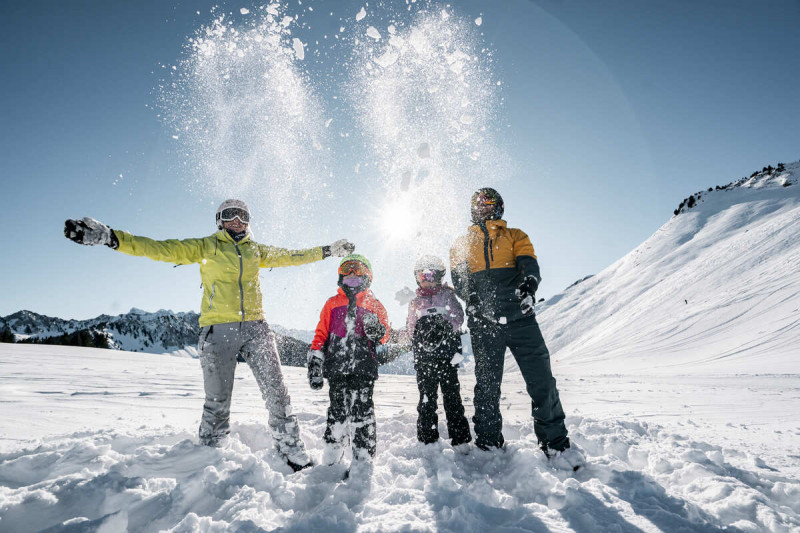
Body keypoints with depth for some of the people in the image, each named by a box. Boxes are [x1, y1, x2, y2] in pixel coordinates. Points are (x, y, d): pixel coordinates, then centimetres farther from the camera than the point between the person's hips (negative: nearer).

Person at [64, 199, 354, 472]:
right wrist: (110, 237, -10)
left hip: (255, 328, 3)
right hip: (218, 329, -2)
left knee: (277, 394, 1)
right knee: (217, 403, 4)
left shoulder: (256, 250, 16)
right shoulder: (205, 247, 7)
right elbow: (160, 249, 0)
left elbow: (291, 256, 24)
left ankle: (294, 455, 12)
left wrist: (328, 250, 25)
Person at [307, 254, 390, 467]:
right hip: (336, 367, 1)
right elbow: (321, 335, 13)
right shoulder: (332, 303, 15)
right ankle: (331, 459, 16)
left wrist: (376, 328, -14)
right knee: (337, 412, 3)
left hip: (364, 368, -1)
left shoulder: (374, 304, 13)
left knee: (363, 412, -3)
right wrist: (314, 363, 6)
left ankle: (363, 460, 8)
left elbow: (383, 337, 9)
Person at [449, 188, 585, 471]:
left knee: (541, 380, -3)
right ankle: (488, 443, 19)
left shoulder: (515, 236, 19)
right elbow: (459, 277, 4)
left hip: (519, 316, 0)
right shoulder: (461, 243, 20)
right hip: (484, 321, 0)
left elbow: (529, 264, 2)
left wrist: (529, 283, -23)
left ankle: (555, 442, 13)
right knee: (487, 384, 4)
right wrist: (472, 297, -18)